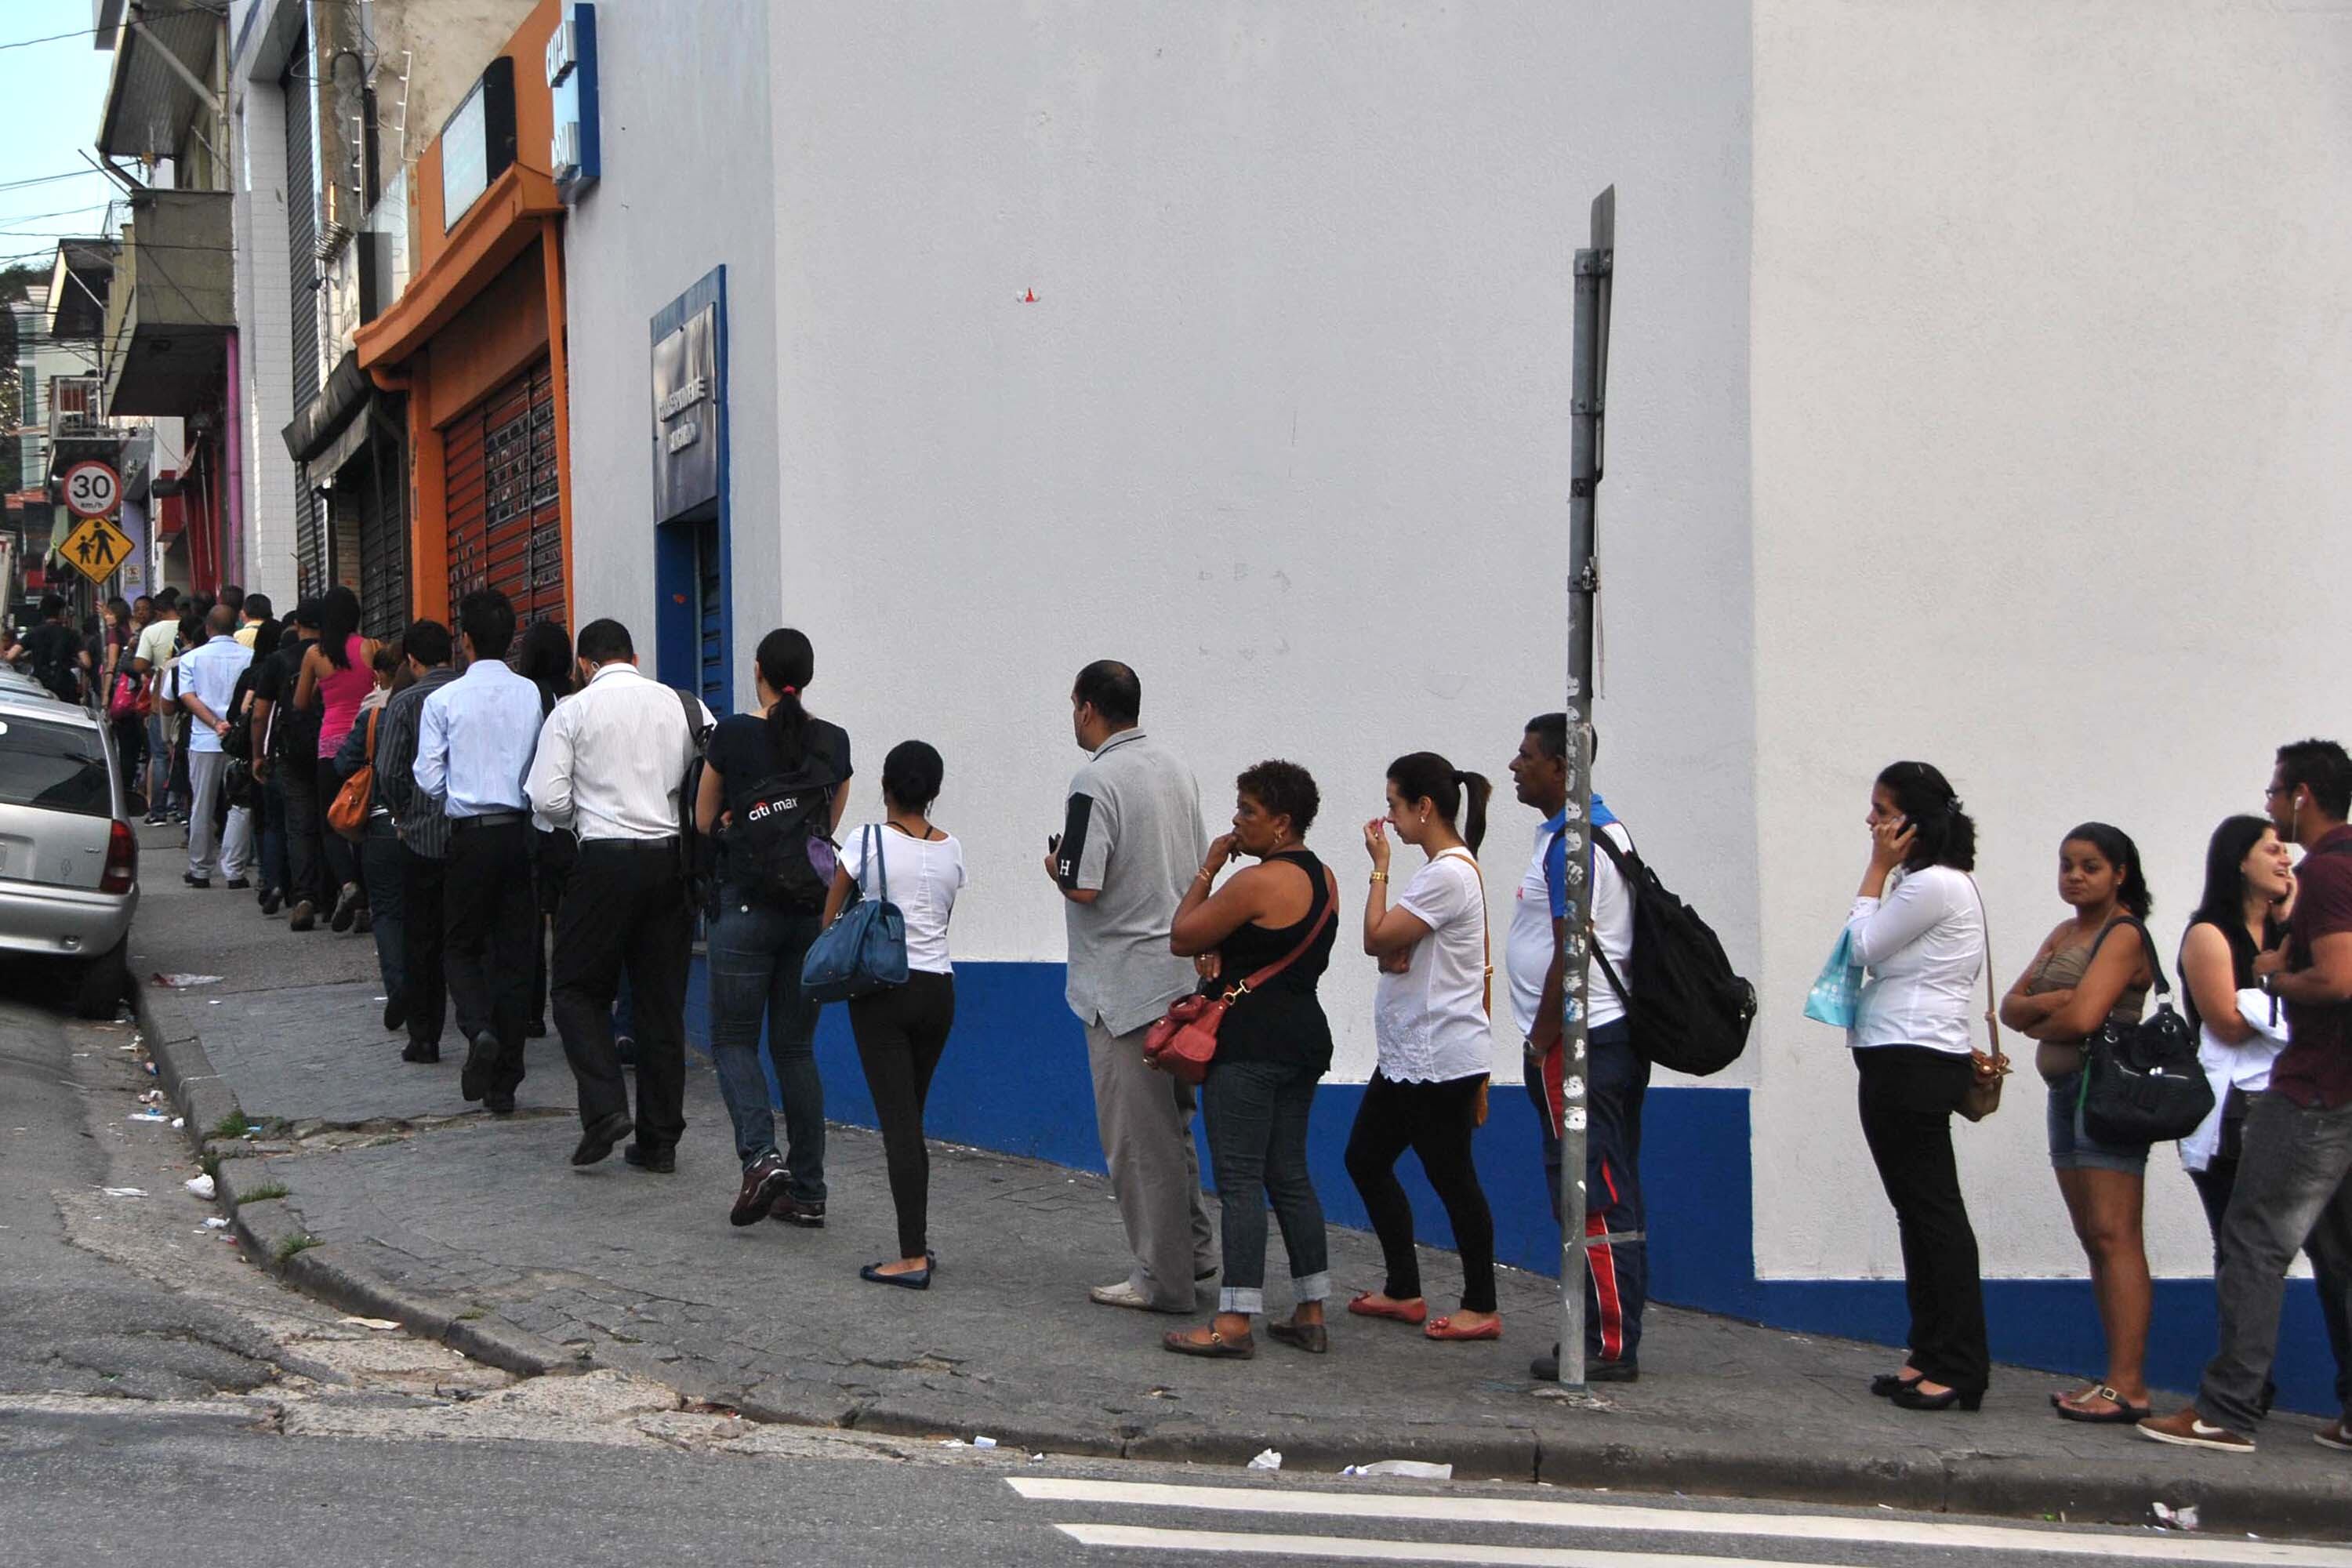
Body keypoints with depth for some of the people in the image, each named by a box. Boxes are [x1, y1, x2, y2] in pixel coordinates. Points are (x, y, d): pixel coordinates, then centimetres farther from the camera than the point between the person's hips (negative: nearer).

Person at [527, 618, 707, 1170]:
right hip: (672, 860, 3)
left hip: (607, 860, -3)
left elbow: (548, 798, -7)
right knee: (662, 1002, 9)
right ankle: (660, 1140, 12)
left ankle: (605, 1108, -9)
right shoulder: (685, 707, 6)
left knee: (578, 989, 10)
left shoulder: (572, 711, -1)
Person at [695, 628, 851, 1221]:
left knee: (733, 1040, 5)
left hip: (748, 906, -4)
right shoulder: (834, 742, 5)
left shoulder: (734, 734, -6)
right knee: (796, 1047, 10)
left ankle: (760, 1157, -17)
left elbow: (705, 821, 6)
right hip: (813, 909, 4)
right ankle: (807, 1190, 8)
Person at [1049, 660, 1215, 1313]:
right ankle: (1194, 1250, 26)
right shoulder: (1176, 769, 8)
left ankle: (1161, 1279, 4)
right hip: (1182, 973, 8)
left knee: (1138, 1136, 0)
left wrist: (1054, 865, -1)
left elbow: (1083, 888, -21)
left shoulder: (1096, 782, -17)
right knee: (1172, 1122, 20)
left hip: (1124, 983, -8)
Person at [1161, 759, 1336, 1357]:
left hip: (1248, 1044, -9)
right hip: (1303, 1035, 9)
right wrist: (1226, 957, 9)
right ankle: (1310, 1315, 15)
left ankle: (1234, 1323, -8)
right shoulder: (1324, 880, 11)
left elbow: (1181, 939, -9)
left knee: (1239, 1179, -7)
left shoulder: (1257, 883, -17)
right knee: (1289, 1175, 13)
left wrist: (1207, 870, -2)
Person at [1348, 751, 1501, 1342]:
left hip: (1441, 1057, -11)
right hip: (1408, 1052, 11)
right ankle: (1404, 1291, 20)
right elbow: (1388, 946, 15)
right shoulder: (1448, 868, 14)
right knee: (1365, 1159, 13)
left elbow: (1376, 937, -17)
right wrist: (1393, 952, -8)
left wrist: (1380, 867, -8)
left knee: (1450, 1176, -3)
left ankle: (1481, 1307, 6)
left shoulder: (1449, 874, -17)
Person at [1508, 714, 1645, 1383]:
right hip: (1614, 1033, 11)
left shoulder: (1573, 839, -15)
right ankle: (1613, 1338, 17)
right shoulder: (1605, 827, 18)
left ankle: (1609, 1346, -5)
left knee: (1593, 1197, -7)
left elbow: (1571, 951, -20)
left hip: (1578, 1043, -11)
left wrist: (1542, 1041, -15)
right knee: (1613, 1194, 12)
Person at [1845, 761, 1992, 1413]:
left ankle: (1959, 1367, -7)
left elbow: (1864, 946, -10)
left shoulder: (1935, 885, -14)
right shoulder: (1923, 882, 19)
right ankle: (1929, 1356, 16)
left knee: (1933, 1212, -9)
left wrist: (1877, 867, -6)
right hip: (1901, 1063, 11)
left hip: (1916, 1061, -11)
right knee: (1919, 1211, 11)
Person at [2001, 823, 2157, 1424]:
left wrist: (2036, 1024, 1)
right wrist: (2048, 1002, -9)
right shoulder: (2064, 935, 19)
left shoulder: (2124, 935, -7)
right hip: (2065, 1091, 9)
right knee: (2093, 1238, 7)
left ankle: (2128, 1386, -17)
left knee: (2113, 1236, -13)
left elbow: (2083, 1017, -19)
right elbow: (2011, 1006, 12)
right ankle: (2119, 1380, 8)